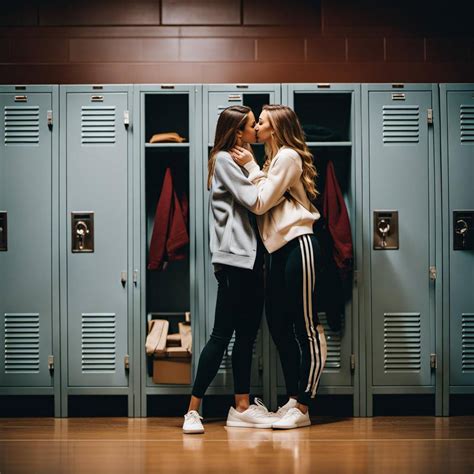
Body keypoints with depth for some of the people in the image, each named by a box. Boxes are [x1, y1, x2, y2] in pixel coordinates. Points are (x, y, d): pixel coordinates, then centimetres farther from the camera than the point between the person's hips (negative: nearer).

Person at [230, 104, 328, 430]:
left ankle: (302, 409, -4)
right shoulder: (277, 159, 22)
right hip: (281, 249, 10)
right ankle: (293, 399, 16)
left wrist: (251, 167, -3)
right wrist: (253, 169, 6)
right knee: (278, 324, 9)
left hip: (299, 245, -10)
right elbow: (264, 203, 13)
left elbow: (260, 203, -10)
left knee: (306, 327, -6)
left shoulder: (288, 156, -7)